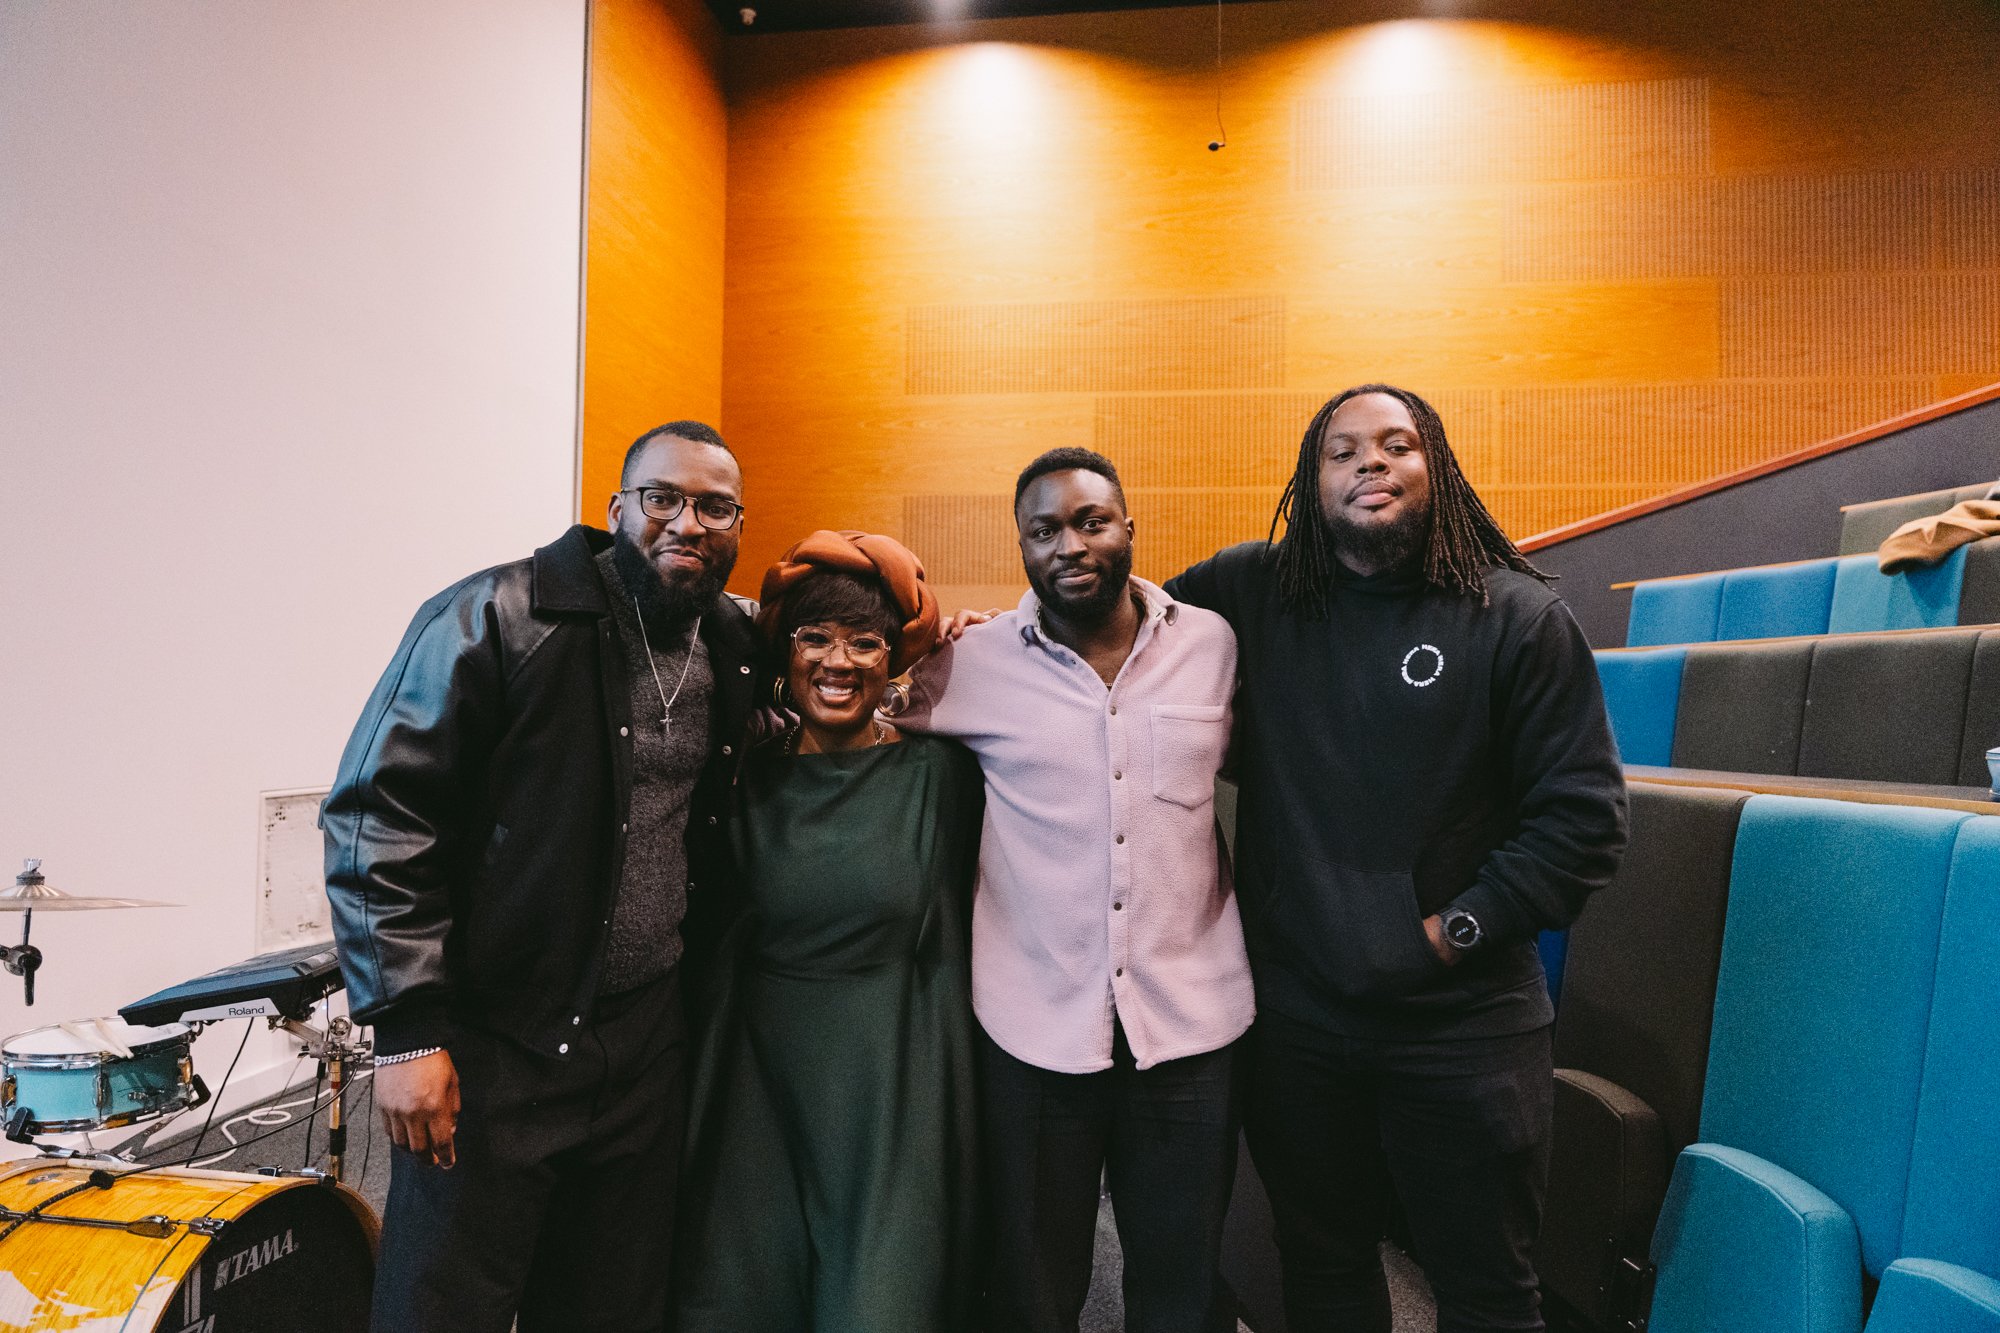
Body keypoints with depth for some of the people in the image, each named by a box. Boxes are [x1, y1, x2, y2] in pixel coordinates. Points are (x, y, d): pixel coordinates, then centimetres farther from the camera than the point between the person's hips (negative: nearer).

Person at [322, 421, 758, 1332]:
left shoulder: (737, 649, 4)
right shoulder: (494, 619, -12)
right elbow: (379, 816, -13)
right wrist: (405, 1030, -15)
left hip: (648, 1045, 5)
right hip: (492, 1044, -4)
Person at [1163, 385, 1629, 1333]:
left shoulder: (1516, 616, -6)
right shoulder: (1251, 593, 0)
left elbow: (1584, 815, -6)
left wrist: (1462, 927, -11)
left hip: (1465, 1025, -2)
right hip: (1294, 1015, 2)